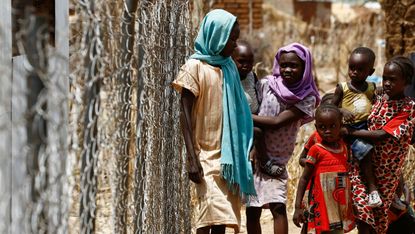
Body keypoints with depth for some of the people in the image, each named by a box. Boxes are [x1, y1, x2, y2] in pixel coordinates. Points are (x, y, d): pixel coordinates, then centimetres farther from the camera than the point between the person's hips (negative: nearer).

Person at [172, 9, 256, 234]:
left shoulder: (228, 67, 13)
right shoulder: (195, 66, -5)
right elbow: (186, 114, -9)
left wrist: (240, 154, 15)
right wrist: (192, 159, -16)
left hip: (228, 155, 6)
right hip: (206, 154, -6)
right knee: (211, 214, -17)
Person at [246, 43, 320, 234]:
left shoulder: (307, 98, -6)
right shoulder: (266, 85, -4)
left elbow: (276, 122, -15)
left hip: (277, 161, -1)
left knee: (278, 207, -16)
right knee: (252, 210, 4)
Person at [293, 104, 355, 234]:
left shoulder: (343, 146, 8)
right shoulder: (316, 150, -7)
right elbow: (304, 178, -5)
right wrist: (298, 207, -10)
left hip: (342, 207, 5)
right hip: (322, 209, -5)